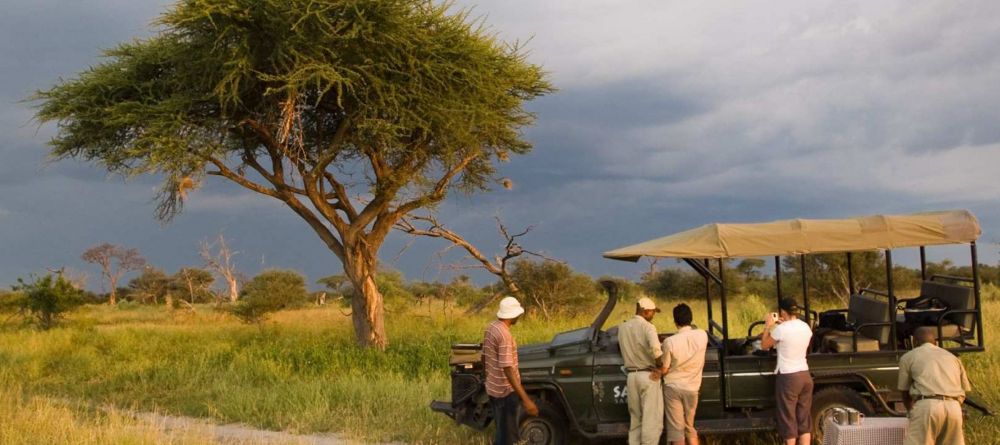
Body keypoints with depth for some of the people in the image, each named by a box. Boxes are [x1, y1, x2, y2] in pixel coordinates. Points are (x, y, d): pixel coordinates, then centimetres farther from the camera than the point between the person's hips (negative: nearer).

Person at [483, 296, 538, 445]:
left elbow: (484, 357, 14)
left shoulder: (491, 327, 3)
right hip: (505, 391, -9)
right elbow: (507, 369, -30)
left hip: (493, 388, 9)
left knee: (502, 432, 22)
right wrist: (525, 399, -31)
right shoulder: (504, 334, -25)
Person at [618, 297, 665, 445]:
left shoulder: (622, 328, 9)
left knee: (635, 419, 14)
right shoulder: (647, 327, -12)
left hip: (632, 375, 6)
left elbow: (626, 350, 10)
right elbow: (655, 349, -28)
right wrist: (659, 365, -12)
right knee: (652, 420, -2)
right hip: (648, 375, -6)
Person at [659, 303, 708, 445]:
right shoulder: (702, 336, -8)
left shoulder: (670, 342, -18)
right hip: (692, 388, 3)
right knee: (690, 428, 18)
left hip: (672, 387, -3)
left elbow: (664, 370, -9)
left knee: (676, 430, 4)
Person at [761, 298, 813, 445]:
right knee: (804, 418, 13)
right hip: (805, 375, 6)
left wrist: (768, 326, 9)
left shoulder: (781, 329, -16)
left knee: (788, 419, 5)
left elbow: (764, 345, -2)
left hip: (788, 377, -6)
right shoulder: (806, 327, 3)